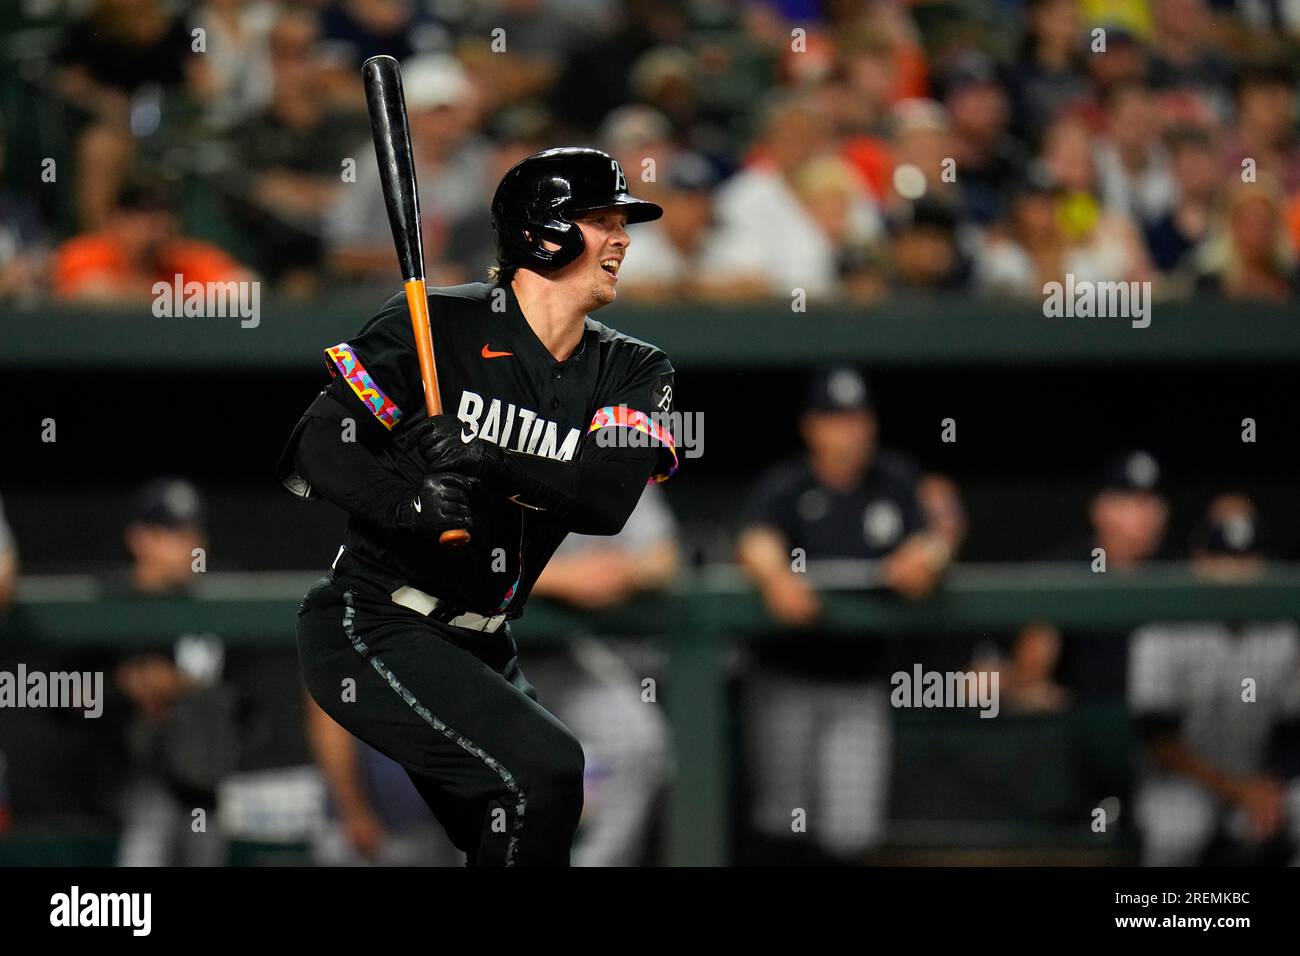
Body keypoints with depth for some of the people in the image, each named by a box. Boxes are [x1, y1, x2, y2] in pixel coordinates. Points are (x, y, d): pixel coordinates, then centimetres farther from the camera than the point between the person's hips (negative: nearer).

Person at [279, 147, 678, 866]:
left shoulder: (630, 372, 4)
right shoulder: (441, 324, -10)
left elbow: (613, 493, -15)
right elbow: (320, 444, -14)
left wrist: (493, 459, -29)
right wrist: (410, 503, -33)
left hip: (481, 647, 7)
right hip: (369, 632, -7)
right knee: (543, 767, -25)